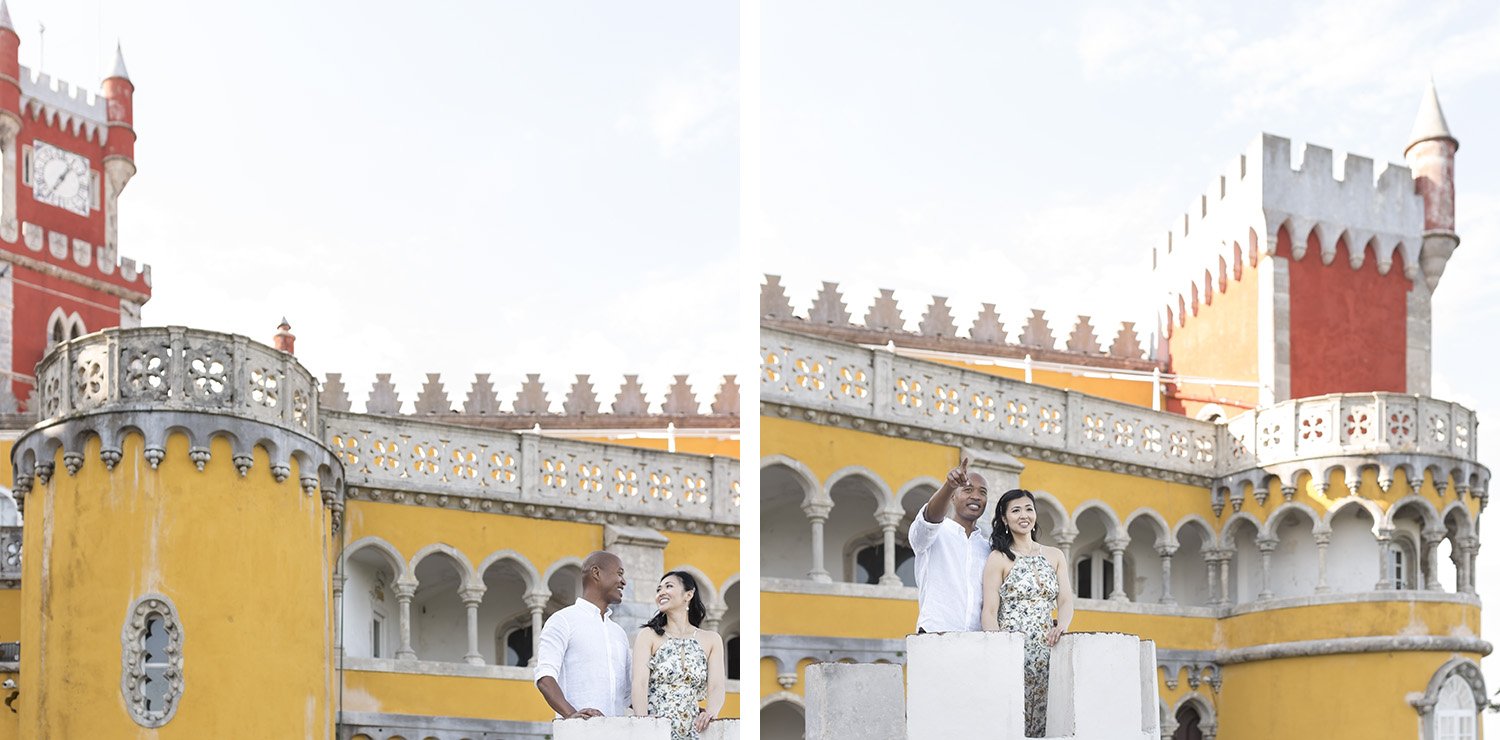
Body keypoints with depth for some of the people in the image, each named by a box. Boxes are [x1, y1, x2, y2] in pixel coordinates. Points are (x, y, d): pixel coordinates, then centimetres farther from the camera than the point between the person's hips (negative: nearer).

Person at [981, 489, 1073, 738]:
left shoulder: (1054, 556, 15)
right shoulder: (998, 558, 2)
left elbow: (1066, 601, 7)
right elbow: (990, 613, -4)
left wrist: (1061, 625, -15)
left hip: (1046, 650, 4)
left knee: (1043, 719, -1)